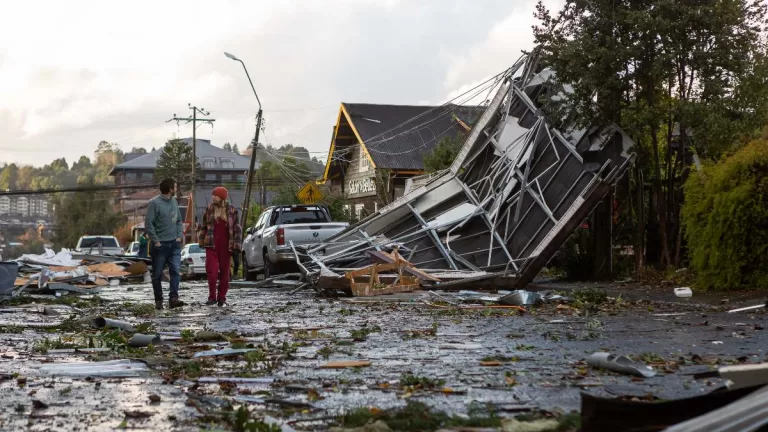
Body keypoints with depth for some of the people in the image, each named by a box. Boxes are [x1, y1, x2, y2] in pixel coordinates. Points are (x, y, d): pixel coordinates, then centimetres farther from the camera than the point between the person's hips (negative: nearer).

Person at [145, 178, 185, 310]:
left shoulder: (174, 202, 10)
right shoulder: (155, 203, -11)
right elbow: (148, 223, -12)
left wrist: (179, 236, 5)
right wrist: (156, 241, -14)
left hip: (174, 244, 5)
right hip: (160, 245, -5)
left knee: (175, 271, -8)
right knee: (157, 274, 5)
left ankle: (173, 298, -11)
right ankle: (158, 300, 14)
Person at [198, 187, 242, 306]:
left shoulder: (232, 210, 0)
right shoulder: (209, 209, 5)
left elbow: (237, 229, 0)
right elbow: (203, 227, 13)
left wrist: (235, 246, -6)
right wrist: (202, 241, 6)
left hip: (225, 246, -1)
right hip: (211, 245, 1)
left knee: (224, 272, 5)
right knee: (211, 271, -8)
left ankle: (221, 297, 15)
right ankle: (212, 296, 1)